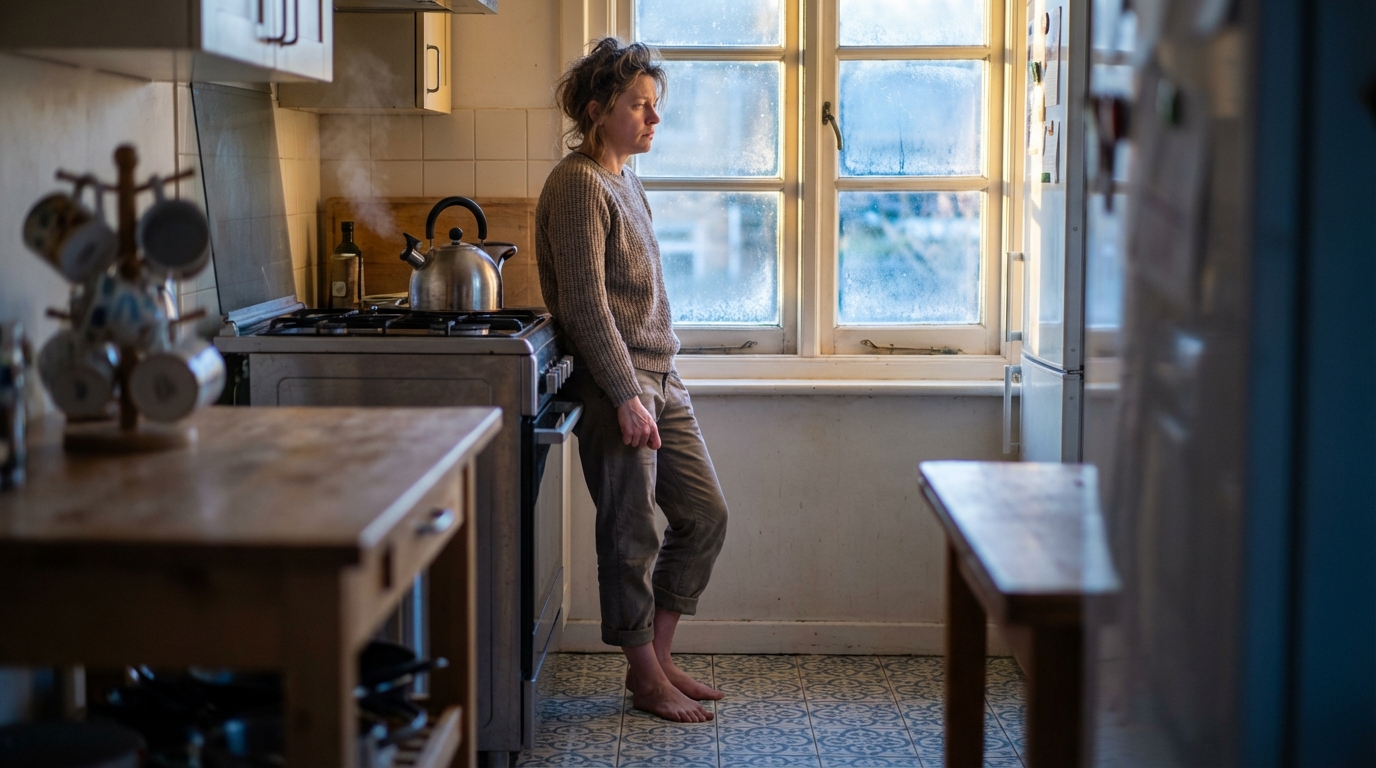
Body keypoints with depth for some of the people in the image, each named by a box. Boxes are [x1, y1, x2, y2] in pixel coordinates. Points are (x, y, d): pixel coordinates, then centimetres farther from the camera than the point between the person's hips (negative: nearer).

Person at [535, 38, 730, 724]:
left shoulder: (624, 182, 16)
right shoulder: (578, 186, -13)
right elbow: (585, 305, -19)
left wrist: (655, 382, 19)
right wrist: (627, 397, -22)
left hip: (658, 378, 10)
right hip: (613, 384, -10)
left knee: (705, 515, 11)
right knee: (632, 533, 0)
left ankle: (656, 657, 21)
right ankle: (646, 678, 13)